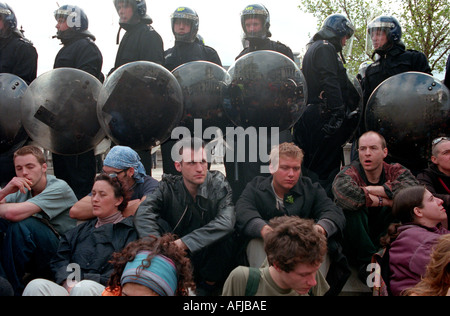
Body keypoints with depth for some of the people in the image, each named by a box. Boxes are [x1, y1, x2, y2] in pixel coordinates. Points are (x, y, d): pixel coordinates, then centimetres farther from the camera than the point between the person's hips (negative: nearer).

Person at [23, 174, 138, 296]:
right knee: (36, 286, -26)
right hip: (69, 289, 4)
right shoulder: (81, 229, 28)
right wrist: (69, 283, -7)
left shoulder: (128, 231, 11)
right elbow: (59, 259, 15)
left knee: (84, 288, -38)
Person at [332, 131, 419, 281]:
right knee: (354, 207, -29)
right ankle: (367, 262, -15)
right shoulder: (351, 172, -12)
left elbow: (415, 188, -25)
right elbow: (343, 192, -38)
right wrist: (384, 200, -26)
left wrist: (372, 189, -25)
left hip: (382, 239, 3)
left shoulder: (395, 171, -1)